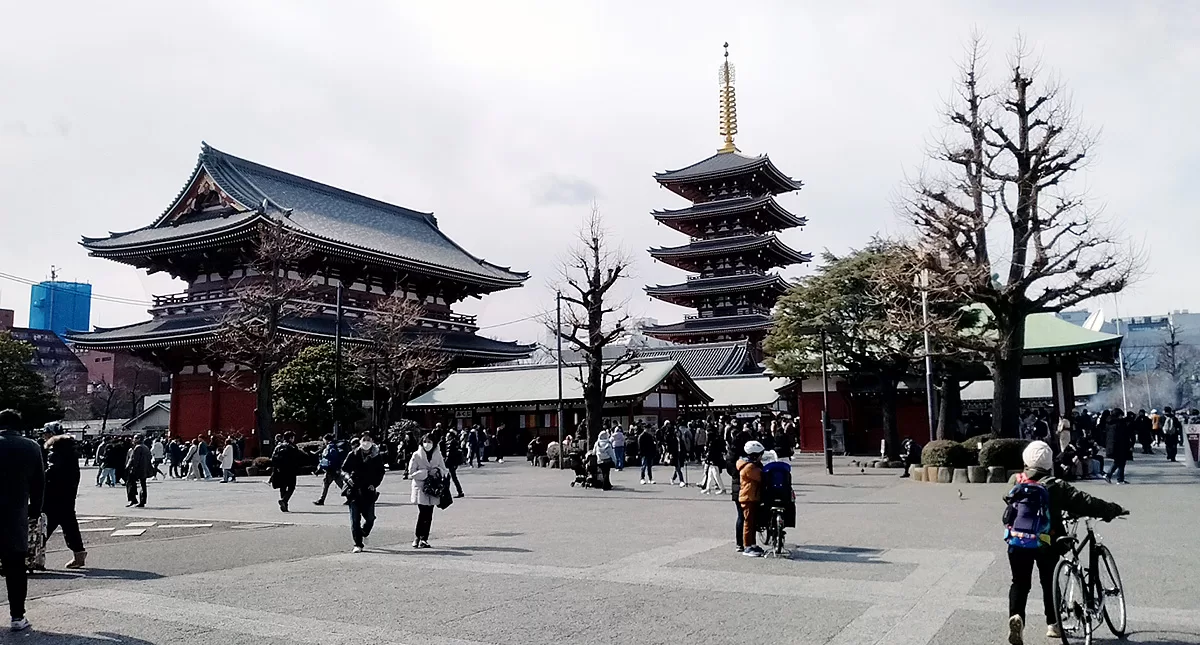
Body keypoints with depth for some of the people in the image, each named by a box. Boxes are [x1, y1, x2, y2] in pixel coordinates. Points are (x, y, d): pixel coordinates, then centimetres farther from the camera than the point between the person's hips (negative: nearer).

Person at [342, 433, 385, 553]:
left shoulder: (377, 456, 4)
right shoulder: (353, 455, 2)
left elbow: (380, 473, 9)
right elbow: (343, 469, 7)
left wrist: (374, 484, -5)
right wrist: (347, 476, -14)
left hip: (369, 491, 1)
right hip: (354, 490, -1)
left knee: (370, 518, 2)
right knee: (355, 518, -3)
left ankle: (364, 534, 34)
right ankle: (358, 544, 5)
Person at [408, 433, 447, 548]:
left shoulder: (438, 455, 7)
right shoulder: (417, 455, -2)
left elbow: (444, 471, 12)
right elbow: (411, 472, -5)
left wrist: (438, 471, -11)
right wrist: (427, 473, -12)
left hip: (433, 489, 3)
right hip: (420, 488, -3)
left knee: (429, 515, 3)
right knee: (423, 512, -11)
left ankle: (424, 538, 13)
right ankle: (417, 537, 4)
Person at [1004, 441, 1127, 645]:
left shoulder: (1016, 482, 5)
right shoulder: (1055, 486, -7)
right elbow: (1084, 502, -8)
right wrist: (1114, 510, 4)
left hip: (1017, 542, 2)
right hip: (1045, 543, -2)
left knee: (1019, 583, 8)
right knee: (1049, 582, 18)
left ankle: (1016, 616, -15)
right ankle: (1052, 624, 26)